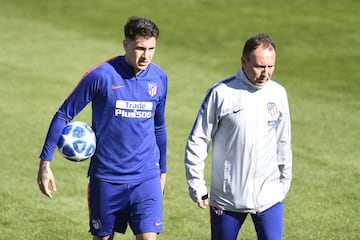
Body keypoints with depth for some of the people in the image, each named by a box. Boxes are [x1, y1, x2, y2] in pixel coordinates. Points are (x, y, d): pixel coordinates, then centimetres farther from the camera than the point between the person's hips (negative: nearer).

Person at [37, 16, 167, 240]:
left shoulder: (160, 79, 1)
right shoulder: (101, 76, -12)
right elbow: (64, 114, -4)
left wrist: (162, 170, 22)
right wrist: (45, 163, -7)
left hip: (146, 178, 2)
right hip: (106, 178, -2)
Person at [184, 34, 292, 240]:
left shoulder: (278, 94, 4)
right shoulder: (221, 93, -8)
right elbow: (197, 141, -3)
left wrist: (285, 182, 18)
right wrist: (196, 184, -5)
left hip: (269, 197, 2)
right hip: (226, 197, -2)